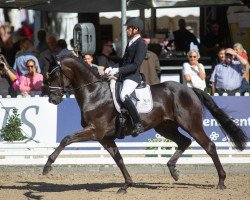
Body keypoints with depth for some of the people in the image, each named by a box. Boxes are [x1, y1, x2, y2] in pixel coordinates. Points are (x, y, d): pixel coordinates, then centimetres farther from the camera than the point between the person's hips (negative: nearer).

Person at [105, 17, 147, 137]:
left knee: (123, 95, -34)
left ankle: (138, 124, -31)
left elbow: (135, 65, -20)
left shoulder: (140, 44, -12)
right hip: (123, 76, 10)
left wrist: (118, 70, -25)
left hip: (133, 77, -10)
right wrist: (112, 68, 7)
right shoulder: (130, 43, 18)